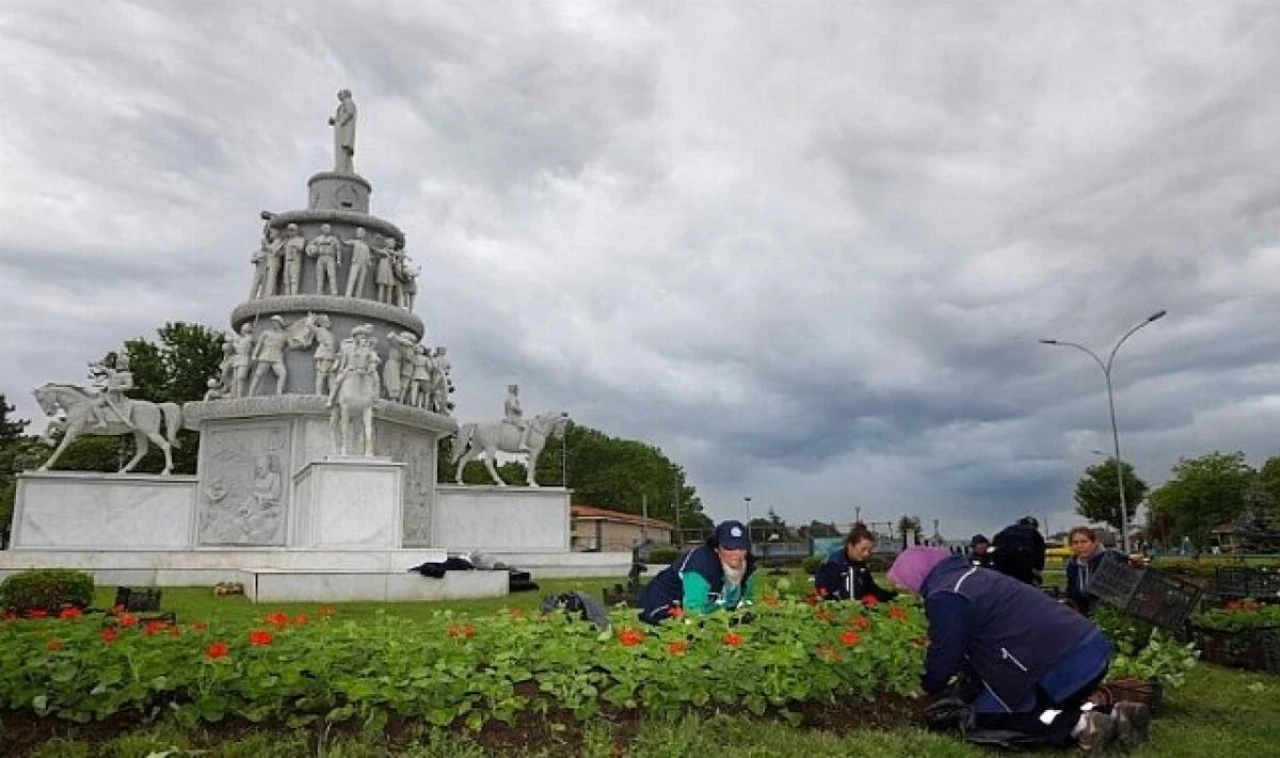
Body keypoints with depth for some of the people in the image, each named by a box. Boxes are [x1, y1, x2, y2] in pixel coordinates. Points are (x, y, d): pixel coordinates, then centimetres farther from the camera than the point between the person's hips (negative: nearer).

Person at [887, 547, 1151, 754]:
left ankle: (1080, 725, -11)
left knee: (986, 715, 3)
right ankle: (1114, 716, 9)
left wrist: (927, 686, 18)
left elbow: (945, 652, -2)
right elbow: (971, 644, 29)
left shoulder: (944, 595, -10)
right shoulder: (969, 576, 20)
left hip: (1063, 664, -10)